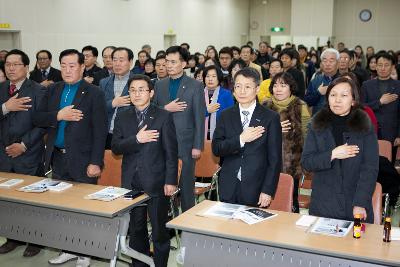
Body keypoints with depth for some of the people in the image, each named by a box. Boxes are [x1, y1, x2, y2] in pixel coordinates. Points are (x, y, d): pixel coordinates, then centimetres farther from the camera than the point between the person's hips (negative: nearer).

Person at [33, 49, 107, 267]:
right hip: (57, 159, 5)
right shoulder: (53, 91, 11)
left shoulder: (94, 93, -6)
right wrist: (58, 115, -13)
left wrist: (96, 162, -15)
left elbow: (100, 130, -10)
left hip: (82, 160, -5)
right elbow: (37, 119, 6)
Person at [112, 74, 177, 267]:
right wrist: (136, 139, -17)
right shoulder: (122, 117, 7)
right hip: (131, 182, 4)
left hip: (156, 182, -3)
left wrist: (170, 181, -9)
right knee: (136, 229, 14)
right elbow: (115, 148, -1)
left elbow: (171, 152, -6)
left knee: (159, 231, 5)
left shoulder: (163, 116, -4)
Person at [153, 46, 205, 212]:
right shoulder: (159, 85, 10)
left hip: (185, 144, -3)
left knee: (186, 186, 3)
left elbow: (199, 118, -4)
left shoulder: (195, 86, -1)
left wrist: (198, 146, -8)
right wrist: (166, 108, -12)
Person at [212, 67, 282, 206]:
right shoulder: (226, 115, 6)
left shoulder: (271, 117, -4)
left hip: (256, 190, -2)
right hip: (229, 189, 2)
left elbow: (275, 159, -4)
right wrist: (240, 139, -16)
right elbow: (216, 149, -1)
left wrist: (268, 190, -9)